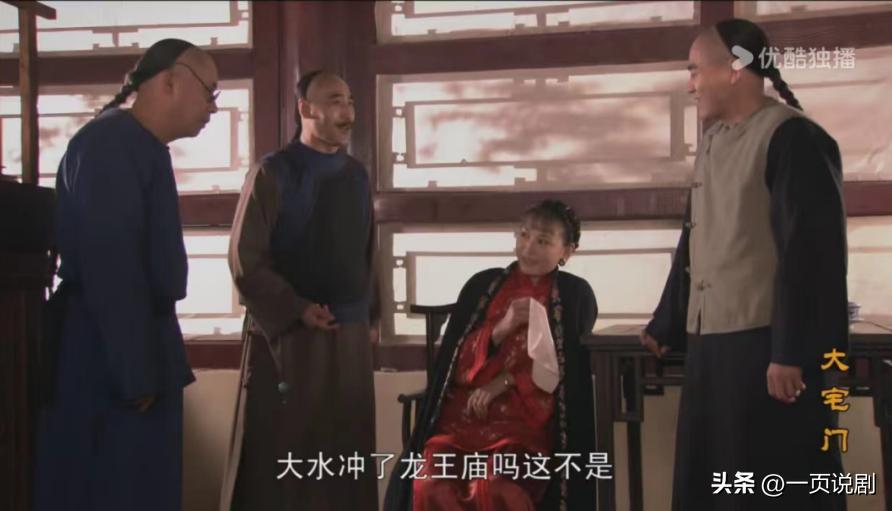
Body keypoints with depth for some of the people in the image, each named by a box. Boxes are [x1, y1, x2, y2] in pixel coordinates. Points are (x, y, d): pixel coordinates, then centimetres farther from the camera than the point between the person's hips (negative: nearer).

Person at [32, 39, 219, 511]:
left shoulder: (141, 148, 14)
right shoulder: (110, 142, -15)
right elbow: (109, 264, -22)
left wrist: (151, 366, 15)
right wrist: (135, 375, -22)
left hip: (135, 354, 10)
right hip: (110, 365, -10)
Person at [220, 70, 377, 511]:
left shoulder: (356, 176, 11)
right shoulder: (273, 174, -5)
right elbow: (245, 260, -9)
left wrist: (362, 312, 12)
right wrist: (298, 310, -13)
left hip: (350, 336, 5)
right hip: (287, 335, -5)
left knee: (344, 454, 8)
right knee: (280, 454, 1)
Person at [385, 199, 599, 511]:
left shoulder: (575, 295, 9)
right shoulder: (482, 285, 12)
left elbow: (566, 368, 3)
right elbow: (457, 362, 7)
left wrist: (502, 384, -7)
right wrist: (501, 328, -10)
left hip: (527, 417, -2)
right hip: (463, 412, 2)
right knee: (431, 486, -28)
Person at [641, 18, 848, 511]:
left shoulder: (792, 137, -12)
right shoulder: (712, 142, 14)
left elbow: (810, 251, -18)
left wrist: (791, 352, -20)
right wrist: (665, 325, 24)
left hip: (767, 344, -9)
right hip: (709, 342, 9)